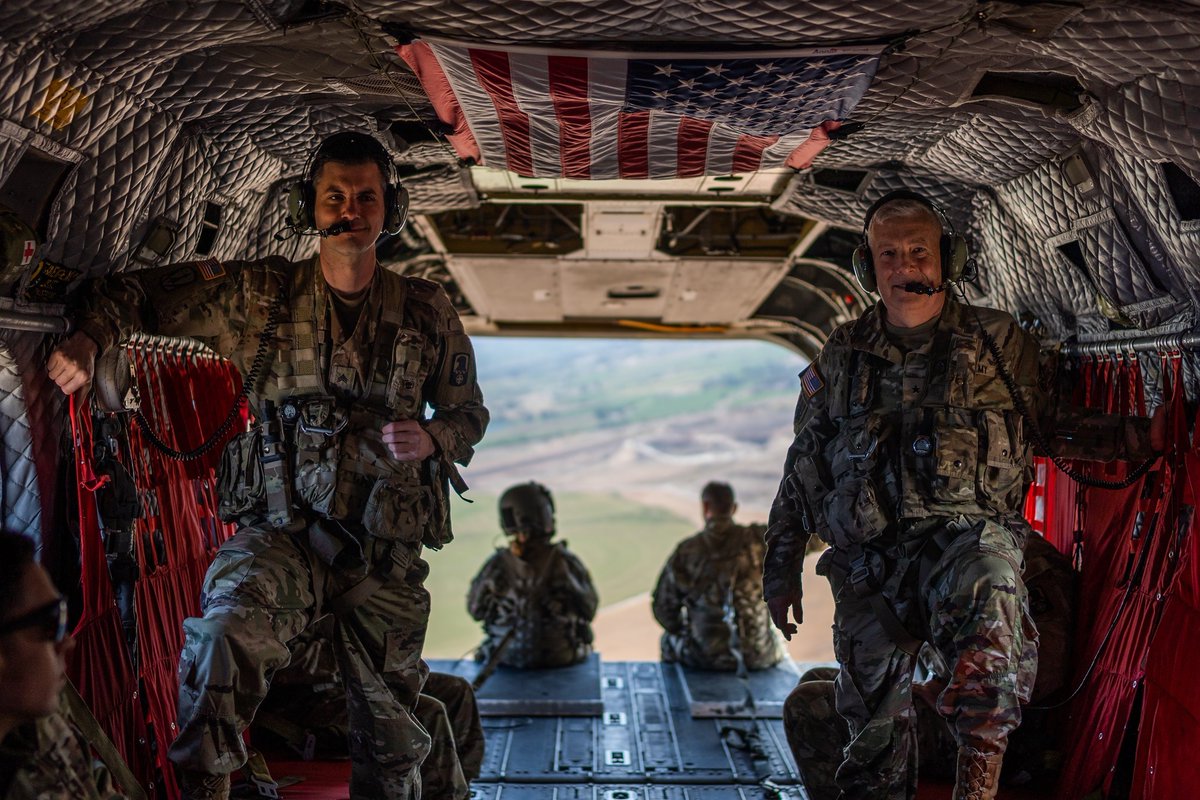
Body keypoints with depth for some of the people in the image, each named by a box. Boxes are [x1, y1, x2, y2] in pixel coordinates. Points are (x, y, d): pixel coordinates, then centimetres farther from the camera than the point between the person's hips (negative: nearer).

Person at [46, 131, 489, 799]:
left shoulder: (427, 312, 4)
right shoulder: (258, 294, 2)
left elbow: (470, 412, 13)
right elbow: (140, 293, 5)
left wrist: (432, 438, -9)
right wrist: (89, 339, -16)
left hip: (387, 546, 1)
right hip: (282, 526, -1)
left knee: (390, 730, 12)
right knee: (223, 636, -33)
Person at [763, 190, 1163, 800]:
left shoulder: (997, 341, 11)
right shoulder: (842, 356, 14)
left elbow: (1052, 425, 17)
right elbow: (801, 469, 17)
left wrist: (1143, 436, 0)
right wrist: (781, 571, 16)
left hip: (966, 535, -2)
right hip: (868, 559, 2)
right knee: (872, 722, 3)